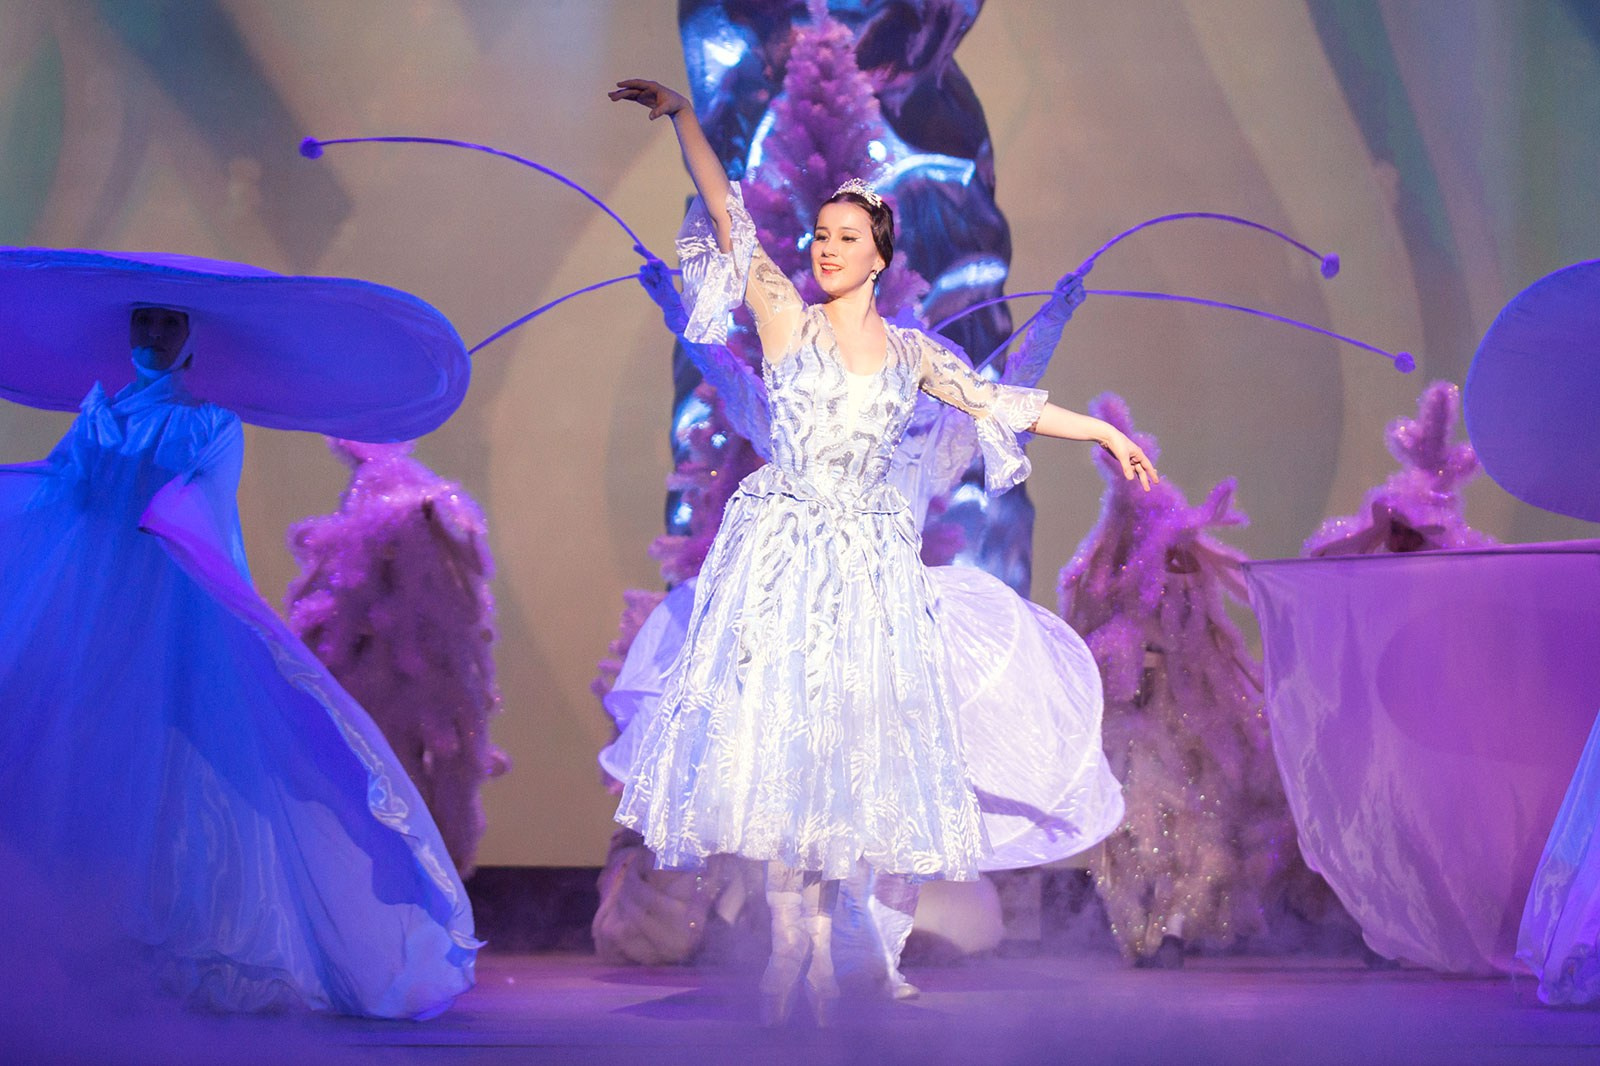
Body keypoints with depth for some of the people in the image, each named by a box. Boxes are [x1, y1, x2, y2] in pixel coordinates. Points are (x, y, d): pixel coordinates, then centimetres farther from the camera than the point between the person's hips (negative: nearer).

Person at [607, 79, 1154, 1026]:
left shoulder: (913, 353, 11)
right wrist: (682, 117, -13)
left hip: (869, 560, 3)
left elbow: (1004, 405, 18)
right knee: (777, 721, -10)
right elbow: (727, 216, -5)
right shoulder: (785, 315, 3)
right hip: (782, 548, -3)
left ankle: (811, 942, 5)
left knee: (847, 735, 0)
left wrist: (1106, 434, 20)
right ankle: (799, 946, -7)